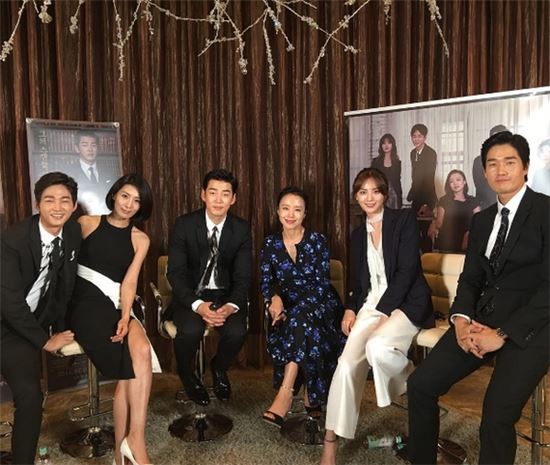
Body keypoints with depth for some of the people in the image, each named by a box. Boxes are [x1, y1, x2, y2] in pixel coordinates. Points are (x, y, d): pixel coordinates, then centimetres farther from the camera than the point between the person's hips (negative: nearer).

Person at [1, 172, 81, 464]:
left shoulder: (73, 232, -7)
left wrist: (59, 327, 4)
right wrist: (45, 340, -15)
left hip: (30, 322, 4)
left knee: (29, 395, -7)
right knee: (29, 394, -14)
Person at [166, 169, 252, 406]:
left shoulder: (241, 229, -3)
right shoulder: (184, 224, -8)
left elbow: (243, 277, -5)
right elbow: (175, 272, -12)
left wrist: (231, 306, -26)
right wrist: (198, 305, -28)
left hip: (225, 295, 2)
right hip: (191, 295, -1)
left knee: (237, 331, -27)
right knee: (191, 329, -31)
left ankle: (219, 368, 12)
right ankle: (186, 374, 6)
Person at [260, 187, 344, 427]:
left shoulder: (317, 241, -2)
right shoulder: (270, 244, 5)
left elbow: (322, 282, -8)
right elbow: (265, 281, 2)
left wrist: (290, 308, -22)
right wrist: (275, 298, -23)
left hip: (319, 305, -2)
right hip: (288, 308, 2)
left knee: (301, 317, -33)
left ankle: (285, 393, -35)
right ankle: (308, 393, -17)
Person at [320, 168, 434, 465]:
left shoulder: (405, 219, 0)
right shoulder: (358, 234, 18)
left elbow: (408, 270, -9)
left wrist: (384, 311, -15)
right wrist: (350, 309, 1)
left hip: (405, 303, -4)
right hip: (370, 305, 4)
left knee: (377, 346, -33)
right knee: (347, 362, -19)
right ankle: (331, 441, -12)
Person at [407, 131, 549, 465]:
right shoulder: (482, 219, 14)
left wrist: (503, 334, -18)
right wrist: (462, 319, -7)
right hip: (482, 319, 6)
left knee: (497, 417, -24)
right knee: (420, 385, -4)